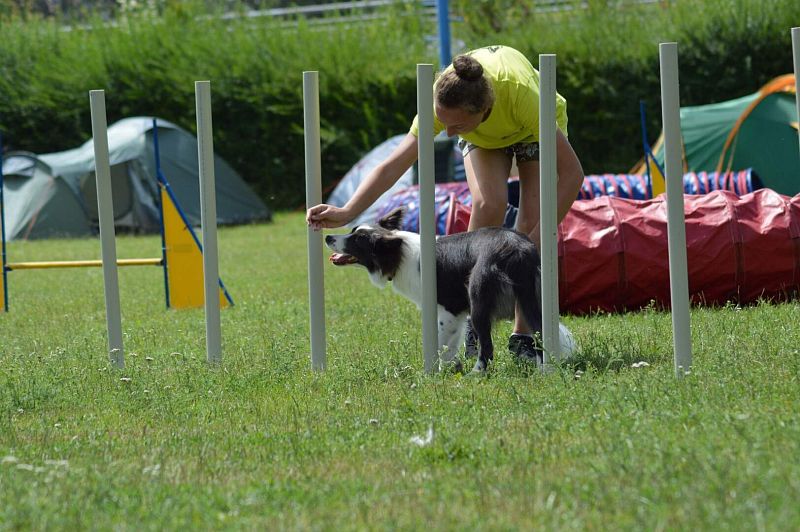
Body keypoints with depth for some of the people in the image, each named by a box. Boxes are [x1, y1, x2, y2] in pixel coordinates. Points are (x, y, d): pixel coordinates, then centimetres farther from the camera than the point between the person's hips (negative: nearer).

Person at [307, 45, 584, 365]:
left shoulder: (521, 91, -46)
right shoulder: (443, 101, -39)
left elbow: (572, 173, -40)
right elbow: (395, 164, -34)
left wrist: (538, 237, -43)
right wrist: (346, 213, -45)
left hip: (536, 129, -1)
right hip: (483, 138, 1)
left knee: (532, 221, -17)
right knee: (489, 204, -26)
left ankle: (523, 338, -7)